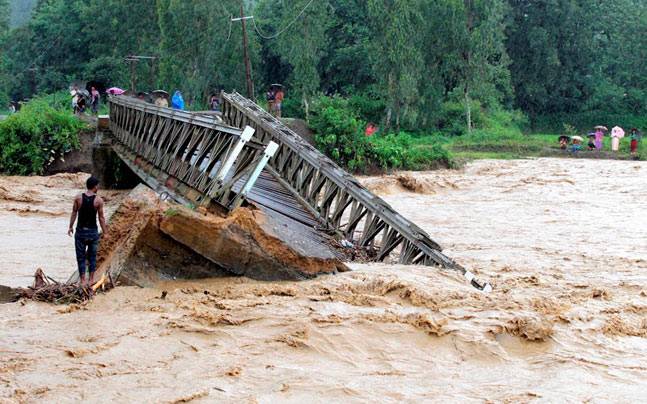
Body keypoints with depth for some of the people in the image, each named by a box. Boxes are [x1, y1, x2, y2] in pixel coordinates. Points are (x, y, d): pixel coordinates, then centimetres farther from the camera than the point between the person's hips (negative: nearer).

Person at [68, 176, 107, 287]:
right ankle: (91, 280, 18)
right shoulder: (98, 200, -9)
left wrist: (70, 227, 12)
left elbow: (74, 213, 0)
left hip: (80, 231, 0)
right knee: (92, 256, 15)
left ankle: (83, 281, 8)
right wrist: (105, 232, 2)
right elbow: (101, 218, -6)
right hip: (93, 232, 0)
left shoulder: (78, 198, -6)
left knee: (81, 257, 8)